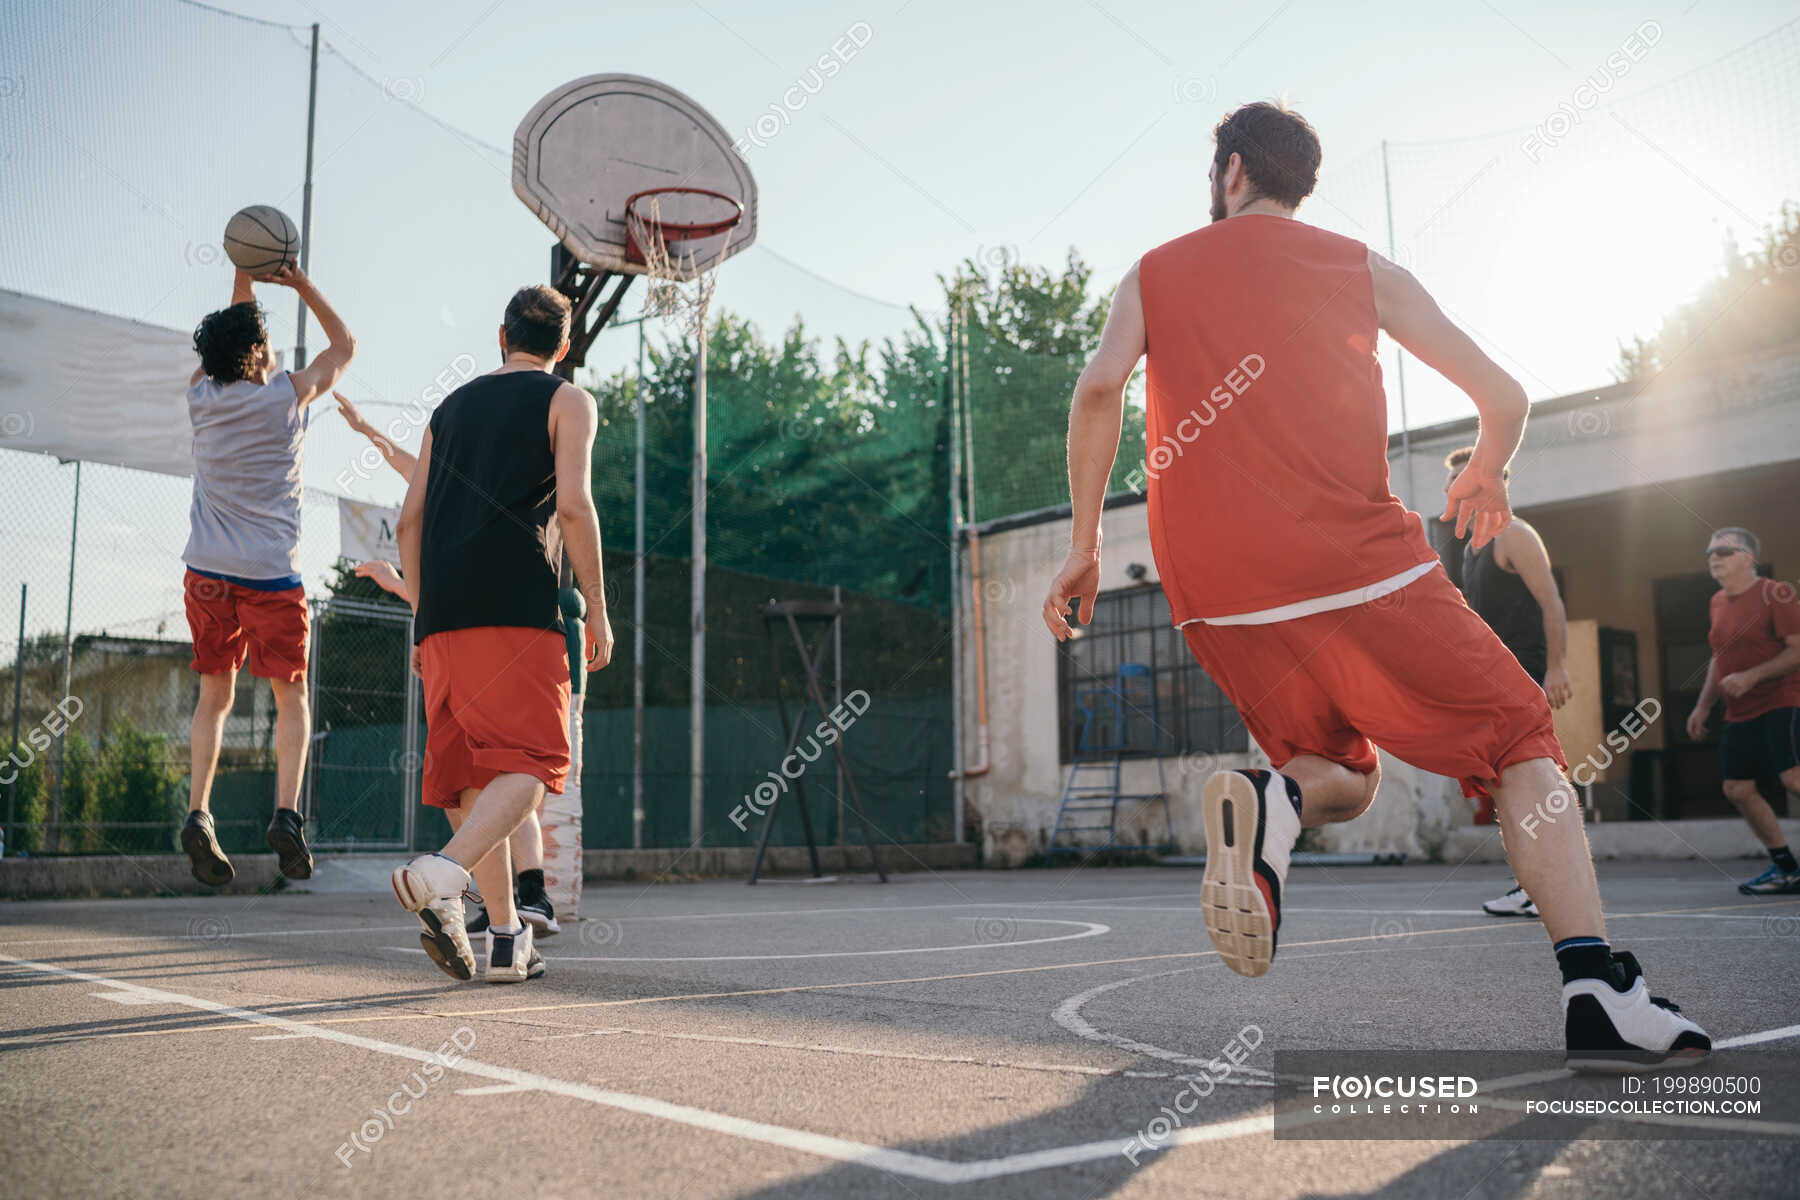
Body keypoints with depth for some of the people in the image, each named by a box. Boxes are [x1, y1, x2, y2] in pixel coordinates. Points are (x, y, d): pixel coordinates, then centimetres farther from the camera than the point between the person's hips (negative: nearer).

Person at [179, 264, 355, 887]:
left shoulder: (200, 396, 6)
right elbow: (345, 345, 13)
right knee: (291, 696, 6)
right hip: (271, 573, -3)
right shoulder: (289, 393, -4)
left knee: (214, 696, 12)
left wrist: (244, 281, 27)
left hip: (206, 571, 3)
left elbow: (228, 343, 28)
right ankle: (286, 813, -10)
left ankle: (198, 812, -2)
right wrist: (300, 282, 11)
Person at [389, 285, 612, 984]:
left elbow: (409, 522, 19)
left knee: (471, 774, 8)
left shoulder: (450, 407, 24)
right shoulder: (568, 402, 8)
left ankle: (506, 939, 8)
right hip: (517, 609, -5)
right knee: (530, 765, -7)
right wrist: (597, 608, -2)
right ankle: (442, 875, -30)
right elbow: (573, 505, -7)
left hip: (442, 614, 6)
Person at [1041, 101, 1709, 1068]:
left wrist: (1083, 542, 2)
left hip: (1215, 593, 3)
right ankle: (1596, 990, -11)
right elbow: (1503, 397, 10)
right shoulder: (1362, 268, 14)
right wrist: (1483, 479, 31)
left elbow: (1101, 387, -4)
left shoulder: (1151, 275, 17)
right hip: (1359, 562, -2)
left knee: (1347, 780, 22)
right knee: (1522, 745, 9)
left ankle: (1277, 800, -14)